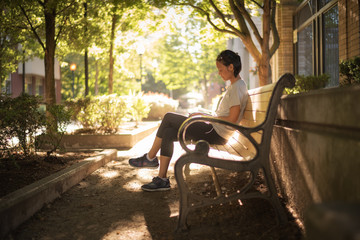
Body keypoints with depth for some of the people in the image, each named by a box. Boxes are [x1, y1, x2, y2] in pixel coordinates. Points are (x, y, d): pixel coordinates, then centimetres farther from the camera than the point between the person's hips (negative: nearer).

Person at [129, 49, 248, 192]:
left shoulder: (237, 88, -14)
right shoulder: (235, 85, 17)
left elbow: (232, 119, -20)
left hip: (216, 133, -10)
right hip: (215, 131, 10)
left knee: (169, 117, -8)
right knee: (168, 133, -1)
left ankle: (150, 158, 6)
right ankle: (162, 179, -1)